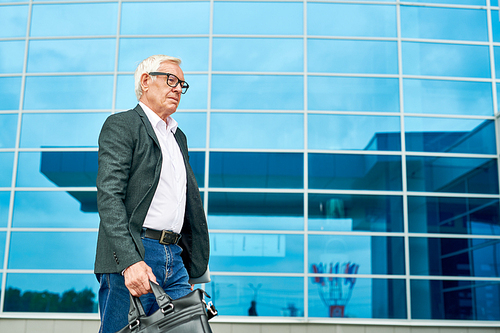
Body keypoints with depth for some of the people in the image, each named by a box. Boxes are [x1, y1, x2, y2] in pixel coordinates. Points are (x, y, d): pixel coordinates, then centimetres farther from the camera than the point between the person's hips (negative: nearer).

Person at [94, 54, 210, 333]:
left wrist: (195, 268, 18)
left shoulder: (179, 137, 24)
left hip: (173, 258, 7)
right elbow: (109, 197, -13)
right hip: (129, 257, -7)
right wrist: (130, 260, -25)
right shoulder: (121, 125, 0)